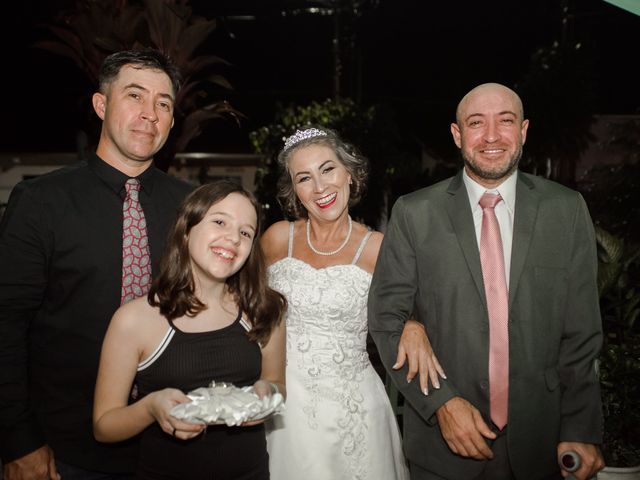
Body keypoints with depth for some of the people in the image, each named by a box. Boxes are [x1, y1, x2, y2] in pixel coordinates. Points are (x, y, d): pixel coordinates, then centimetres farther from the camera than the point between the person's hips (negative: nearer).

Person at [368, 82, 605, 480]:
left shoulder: (567, 209, -2)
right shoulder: (414, 213, -6)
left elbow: (581, 332, -1)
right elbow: (387, 318, -5)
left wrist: (581, 432, -6)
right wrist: (441, 401, -13)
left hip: (542, 439, 2)